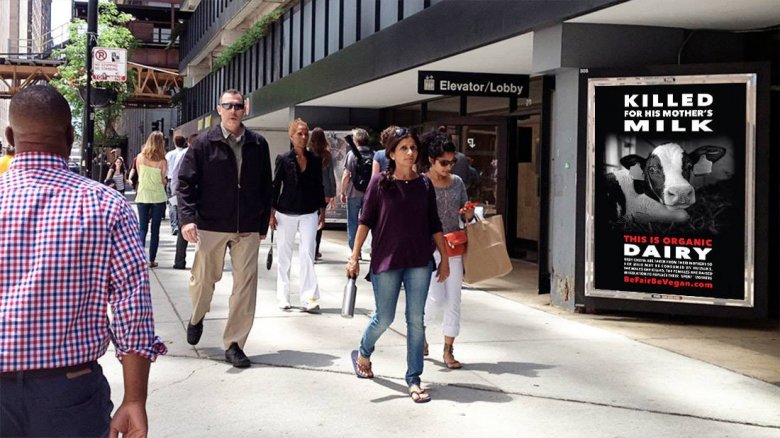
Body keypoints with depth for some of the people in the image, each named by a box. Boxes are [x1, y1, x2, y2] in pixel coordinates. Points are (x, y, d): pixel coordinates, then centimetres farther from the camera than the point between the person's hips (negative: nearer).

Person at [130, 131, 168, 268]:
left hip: (142, 196, 2)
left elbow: (139, 176, 7)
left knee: (142, 228, 7)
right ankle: (152, 260, 8)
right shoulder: (162, 161, -9)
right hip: (158, 197, -2)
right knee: (155, 229, 6)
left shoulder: (140, 157, -3)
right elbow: (163, 181, -3)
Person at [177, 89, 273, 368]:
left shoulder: (258, 145, 5)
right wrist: (187, 218, -14)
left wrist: (263, 224, 10)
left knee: (245, 285, -1)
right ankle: (197, 318, 43)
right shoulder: (204, 143, -1)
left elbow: (266, 187, 10)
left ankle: (233, 344, 10)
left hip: (248, 229, 2)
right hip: (211, 226, -1)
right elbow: (185, 183, -2)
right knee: (204, 278, 11)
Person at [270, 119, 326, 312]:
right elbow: (275, 186, -2)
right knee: (284, 256, 8)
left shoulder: (315, 160, 3)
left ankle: (309, 298, -7)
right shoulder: (284, 159, -3)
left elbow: (319, 186, 10)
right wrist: (272, 213, -5)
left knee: (307, 254, -8)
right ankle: (283, 297, 19)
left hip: (309, 213, 1)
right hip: (286, 214, -1)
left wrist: (322, 209, 7)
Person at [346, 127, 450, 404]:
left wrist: (444, 258, 8)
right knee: (384, 318, 7)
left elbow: (434, 225, 8)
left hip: (419, 261, 2)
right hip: (386, 259, -2)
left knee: (416, 320, 3)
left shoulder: (424, 184, 4)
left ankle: (414, 379, 11)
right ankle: (363, 353, 37)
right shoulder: (380, 183, -4)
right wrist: (354, 256, -7)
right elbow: (365, 221, -3)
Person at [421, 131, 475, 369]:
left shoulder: (457, 182, 8)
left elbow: (465, 217, 14)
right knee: (436, 298, -10)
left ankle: (448, 350, 14)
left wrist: (469, 214, -8)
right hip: (429, 248, -4)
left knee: (454, 300, 4)